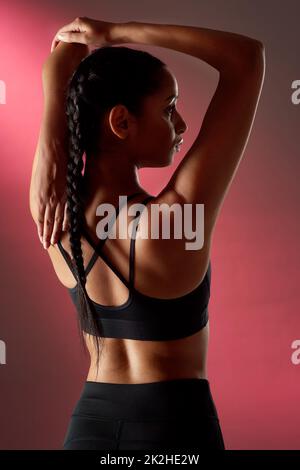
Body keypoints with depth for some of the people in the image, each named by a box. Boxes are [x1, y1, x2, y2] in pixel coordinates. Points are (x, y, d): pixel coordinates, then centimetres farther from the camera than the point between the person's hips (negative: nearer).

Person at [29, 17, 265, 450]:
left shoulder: (56, 210, -14)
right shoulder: (178, 215, -26)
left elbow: (64, 55, -4)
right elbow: (248, 57, -20)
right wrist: (120, 33, -19)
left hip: (89, 423, 5)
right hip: (174, 424, -4)